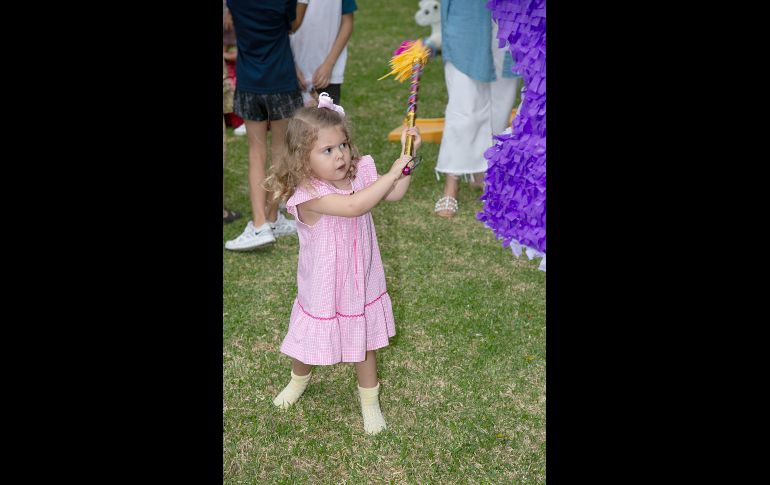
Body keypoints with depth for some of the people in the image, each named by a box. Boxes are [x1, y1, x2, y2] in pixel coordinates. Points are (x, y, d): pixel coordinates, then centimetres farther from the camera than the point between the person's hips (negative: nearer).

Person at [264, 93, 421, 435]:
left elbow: (394, 195, 0)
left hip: (361, 283, 4)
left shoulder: (359, 172, -10)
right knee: (310, 343, 20)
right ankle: (299, 379, 54)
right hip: (323, 289, -4)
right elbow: (353, 205, -44)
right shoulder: (308, 194, -31)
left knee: (364, 343, 19)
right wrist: (392, 173, -37)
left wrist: (406, 155, -11)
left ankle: (369, 400, 42)